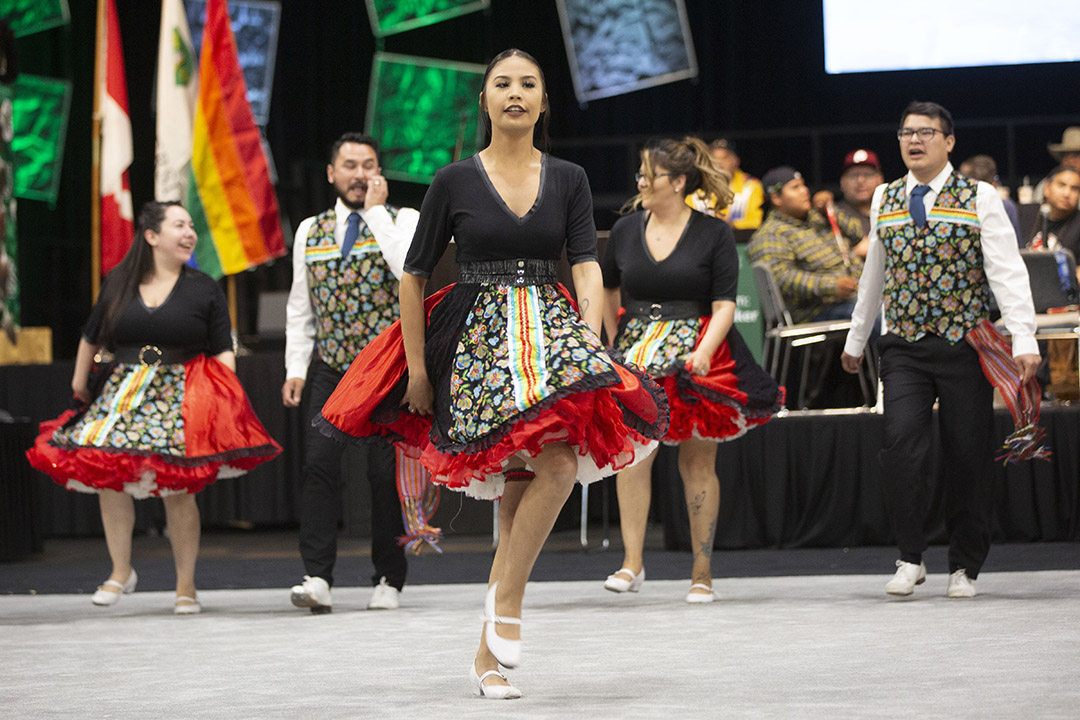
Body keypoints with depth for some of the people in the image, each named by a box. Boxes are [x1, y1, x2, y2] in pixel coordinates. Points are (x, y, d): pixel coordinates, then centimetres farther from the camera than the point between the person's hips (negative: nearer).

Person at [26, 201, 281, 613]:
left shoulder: (204, 290, 6)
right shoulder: (119, 283, 9)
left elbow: (223, 351, 4)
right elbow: (91, 337, 22)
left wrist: (226, 397, -10)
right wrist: (80, 381, 27)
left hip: (180, 397, -2)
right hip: (122, 394, 2)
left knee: (177, 488, -8)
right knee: (107, 474, -9)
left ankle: (186, 587, 3)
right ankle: (121, 572, 9)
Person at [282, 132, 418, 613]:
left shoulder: (403, 220, 2)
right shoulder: (310, 231, 12)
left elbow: (411, 270, -19)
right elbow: (299, 307, 16)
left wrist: (376, 211, -13)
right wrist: (296, 367, 7)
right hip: (330, 368, 2)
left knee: (386, 471, -2)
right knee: (319, 462, -12)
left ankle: (389, 581, 9)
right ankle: (317, 578, -13)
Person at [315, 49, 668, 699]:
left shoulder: (569, 180, 10)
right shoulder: (455, 182, 4)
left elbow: (587, 264, 1)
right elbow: (415, 276, 7)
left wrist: (592, 342, -16)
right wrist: (417, 369, 2)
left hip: (552, 328, 2)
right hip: (479, 338, -2)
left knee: (563, 456, -17)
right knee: (520, 479, -18)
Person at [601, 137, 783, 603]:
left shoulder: (714, 234, -3)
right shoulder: (625, 230, 8)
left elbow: (724, 306, -6)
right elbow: (608, 290, 24)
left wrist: (704, 352, -21)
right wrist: (614, 344, 20)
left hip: (699, 356, -2)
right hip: (638, 355, 2)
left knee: (698, 460, 1)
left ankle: (702, 572, 7)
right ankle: (631, 561, -15)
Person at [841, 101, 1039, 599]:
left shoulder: (980, 198, 0)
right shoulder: (885, 200, 11)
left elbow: (1008, 273, -8)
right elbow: (874, 275, 22)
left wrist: (1023, 341, -19)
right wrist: (855, 340, 26)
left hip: (964, 347, -2)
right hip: (903, 348, 2)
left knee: (967, 457, 2)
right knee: (902, 446, -16)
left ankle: (964, 568, 16)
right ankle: (910, 559, -5)